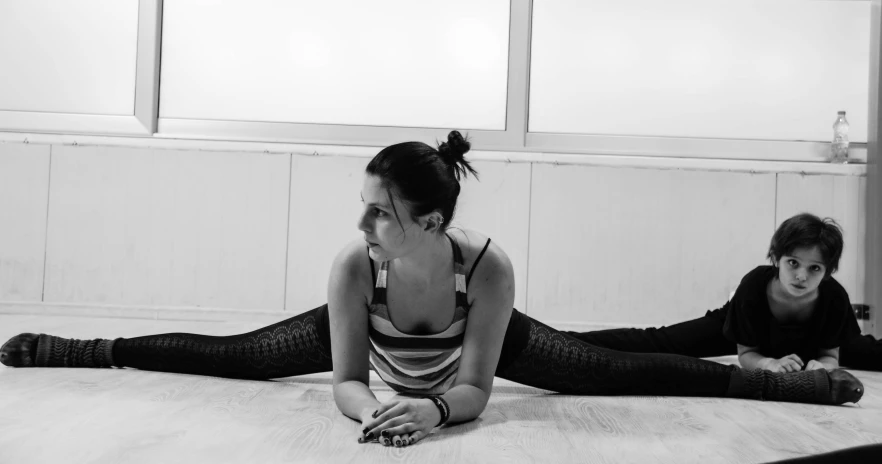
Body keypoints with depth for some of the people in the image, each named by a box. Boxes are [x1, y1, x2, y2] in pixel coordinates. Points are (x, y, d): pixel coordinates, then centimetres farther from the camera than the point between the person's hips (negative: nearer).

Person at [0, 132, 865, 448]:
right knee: (239, 356, 4)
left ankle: (788, 380, 7)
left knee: (613, 370, -3)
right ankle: (84, 351, 22)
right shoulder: (353, 267, -36)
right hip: (367, 333, 1)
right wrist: (371, 409, -48)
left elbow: (476, 387, -32)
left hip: (485, 342, -1)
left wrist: (432, 408, -51)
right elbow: (344, 380, -28)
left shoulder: (490, 267, -41)